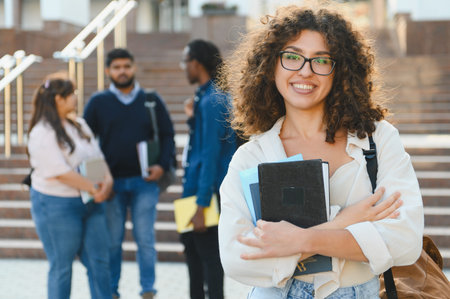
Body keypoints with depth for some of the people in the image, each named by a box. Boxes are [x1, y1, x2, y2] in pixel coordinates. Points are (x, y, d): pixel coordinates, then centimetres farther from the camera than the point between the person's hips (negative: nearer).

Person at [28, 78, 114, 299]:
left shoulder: (79, 125, 11)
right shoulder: (42, 134, -15)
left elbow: (98, 156, 11)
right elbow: (61, 172, -20)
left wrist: (107, 180, -9)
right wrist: (94, 189, -16)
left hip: (90, 203, 8)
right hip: (56, 205, -7)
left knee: (99, 260, 8)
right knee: (61, 266, 3)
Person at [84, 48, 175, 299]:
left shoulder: (152, 100, 8)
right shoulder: (98, 102, 6)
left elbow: (168, 136, 9)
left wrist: (163, 165, -7)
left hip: (145, 182, 0)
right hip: (112, 182, 0)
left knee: (145, 238, 2)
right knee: (112, 240, 5)